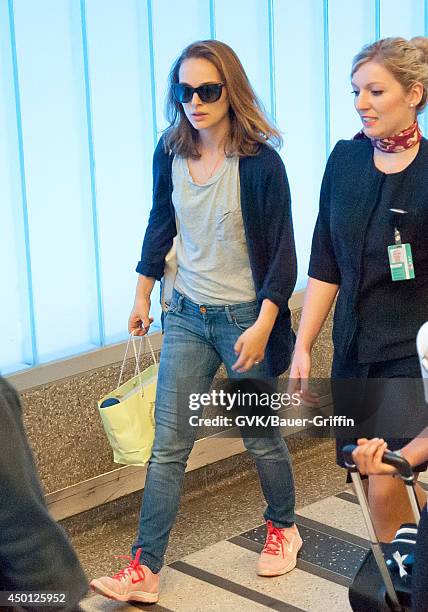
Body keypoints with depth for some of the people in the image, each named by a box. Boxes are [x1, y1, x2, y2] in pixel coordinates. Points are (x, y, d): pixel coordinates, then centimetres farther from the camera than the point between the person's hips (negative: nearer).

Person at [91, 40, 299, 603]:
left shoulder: (260, 162, -15)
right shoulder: (170, 153, -1)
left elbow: (282, 255, -12)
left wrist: (262, 328, -18)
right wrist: (142, 296, 17)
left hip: (245, 318, -4)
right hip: (187, 316, 4)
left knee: (261, 438, 13)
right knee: (168, 445, 1)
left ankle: (283, 528, 39)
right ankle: (144, 570, 5)